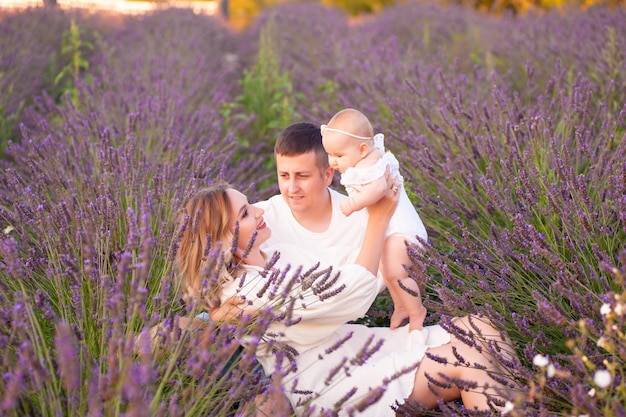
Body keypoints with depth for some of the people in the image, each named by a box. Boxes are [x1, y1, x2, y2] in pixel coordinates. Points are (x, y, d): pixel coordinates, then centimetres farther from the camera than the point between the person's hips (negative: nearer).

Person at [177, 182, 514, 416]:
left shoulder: (281, 254, 8)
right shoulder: (245, 294, -20)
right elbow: (352, 292, -19)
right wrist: (379, 217, -11)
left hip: (363, 346, 9)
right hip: (337, 386, -9)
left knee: (476, 328, -5)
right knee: (468, 358, -19)